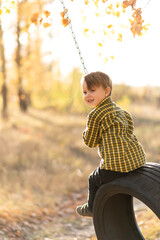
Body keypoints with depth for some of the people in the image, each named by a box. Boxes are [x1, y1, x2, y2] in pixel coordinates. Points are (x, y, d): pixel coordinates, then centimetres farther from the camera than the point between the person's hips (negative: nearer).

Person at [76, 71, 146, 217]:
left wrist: (86, 132, 19)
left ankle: (92, 208, 39)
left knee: (94, 180, 20)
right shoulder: (119, 110, 15)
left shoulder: (95, 115, -7)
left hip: (116, 164, -8)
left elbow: (90, 142, 0)